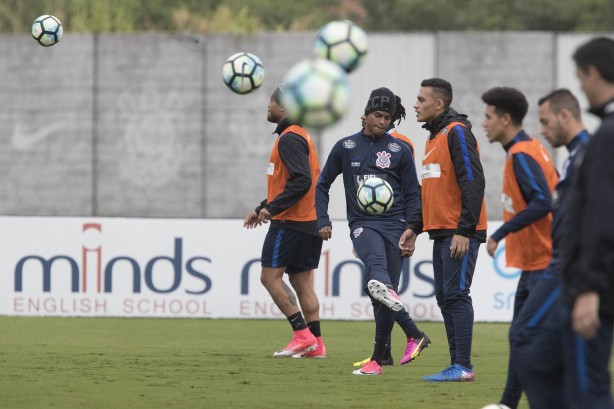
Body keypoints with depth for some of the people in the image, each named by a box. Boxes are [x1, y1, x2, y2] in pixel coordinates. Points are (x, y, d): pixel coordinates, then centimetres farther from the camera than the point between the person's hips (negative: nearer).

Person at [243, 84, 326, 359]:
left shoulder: (290, 138, -14)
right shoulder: (300, 135, 18)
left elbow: (301, 181, -25)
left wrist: (272, 208, -20)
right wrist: (262, 208, 23)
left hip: (290, 223, -10)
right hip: (310, 222, 10)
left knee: (270, 276, -6)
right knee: (301, 281, 10)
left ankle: (302, 335, -10)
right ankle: (315, 344, 7)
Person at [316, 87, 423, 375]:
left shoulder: (400, 151, 8)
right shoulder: (346, 148, 9)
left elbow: (413, 195, 11)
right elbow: (322, 185, 18)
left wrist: (411, 232, 0)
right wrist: (322, 221, 7)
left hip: (394, 224, 1)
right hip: (362, 224, -1)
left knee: (386, 302, -2)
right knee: (375, 257, -38)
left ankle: (378, 358, 8)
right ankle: (381, 286, -73)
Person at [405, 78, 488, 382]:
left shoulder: (457, 132, -11)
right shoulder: (434, 137, 19)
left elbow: (473, 183, -18)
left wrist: (464, 231, -21)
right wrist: (414, 227, 19)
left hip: (460, 234, -9)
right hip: (440, 232, 9)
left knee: (456, 295, -10)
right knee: (445, 298, 8)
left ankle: (463, 367, -10)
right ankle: (457, 364, 11)